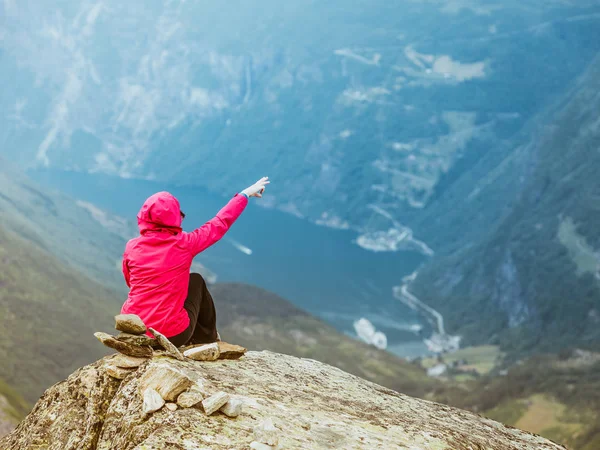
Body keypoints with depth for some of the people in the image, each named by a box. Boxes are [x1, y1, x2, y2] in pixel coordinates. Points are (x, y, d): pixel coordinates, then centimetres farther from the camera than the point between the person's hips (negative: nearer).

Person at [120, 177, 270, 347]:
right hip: (172, 336, -3)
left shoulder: (132, 247, -3)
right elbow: (220, 223, 3)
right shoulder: (184, 244, -11)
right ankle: (208, 338, 39)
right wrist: (245, 194, 17)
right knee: (196, 281, 21)